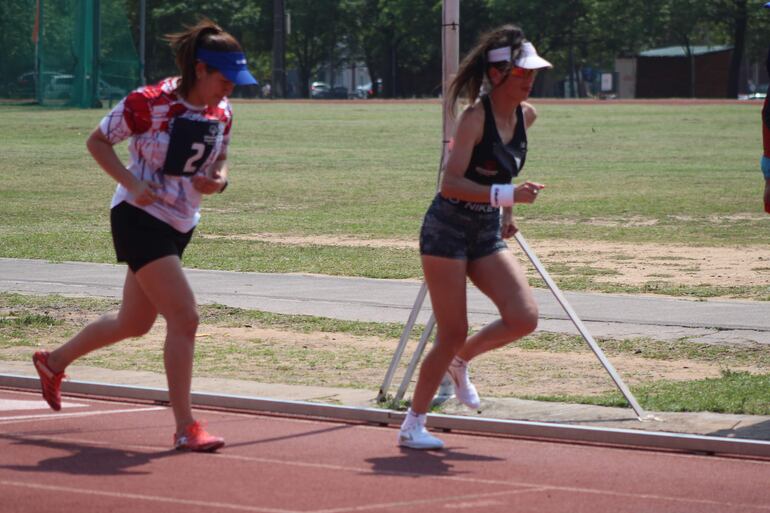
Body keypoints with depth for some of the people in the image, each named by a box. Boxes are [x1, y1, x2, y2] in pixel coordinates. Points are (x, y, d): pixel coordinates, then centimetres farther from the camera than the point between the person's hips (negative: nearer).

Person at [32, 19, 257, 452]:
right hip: (139, 219, -8)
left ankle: (54, 361, 42)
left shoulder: (222, 114, 1)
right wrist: (133, 184, -21)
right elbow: (97, 141, -9)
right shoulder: (149, 103, -19)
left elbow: (220, 160, 16)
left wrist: (218, 180, -8)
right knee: (185, 317, -17)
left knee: (134, 324, 19)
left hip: (180, 227, 8)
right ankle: (186, 427, -12)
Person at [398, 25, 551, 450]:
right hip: (448, 230, -6)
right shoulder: (475, 116, -17)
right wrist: (506, 194, -33)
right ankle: (412, 426, 8)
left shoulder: (525, 115, 4)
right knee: (452, 334, -6)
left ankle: (460, 361, 18)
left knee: (524, 318, -10)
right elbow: (451, 183, -24)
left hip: (488, 234, 6)